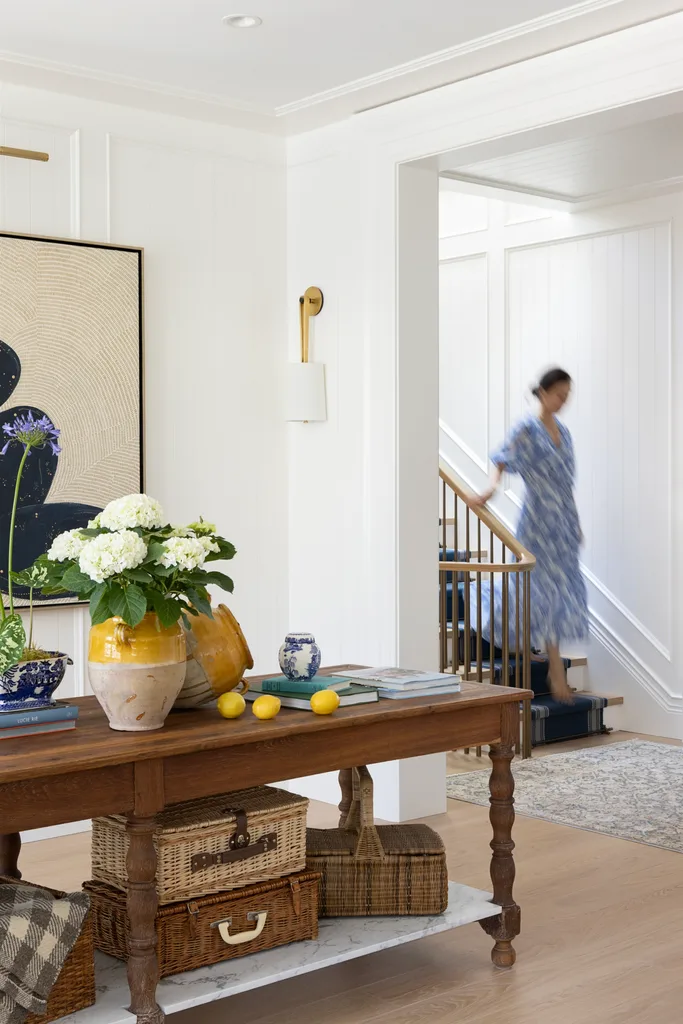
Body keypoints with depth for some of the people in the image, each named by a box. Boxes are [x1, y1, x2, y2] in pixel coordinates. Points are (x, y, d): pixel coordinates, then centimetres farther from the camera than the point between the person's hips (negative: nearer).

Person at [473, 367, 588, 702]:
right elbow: (504, 460, -18)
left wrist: (576, 523, 20)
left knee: (564, 587, 8)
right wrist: (492, 486, -38)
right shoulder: (527, 429, -7)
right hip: (539, 521, -7)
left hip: (563, 522, 7)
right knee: (549, 589, -7)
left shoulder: (563, 431, 13)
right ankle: (557, 671, -1)